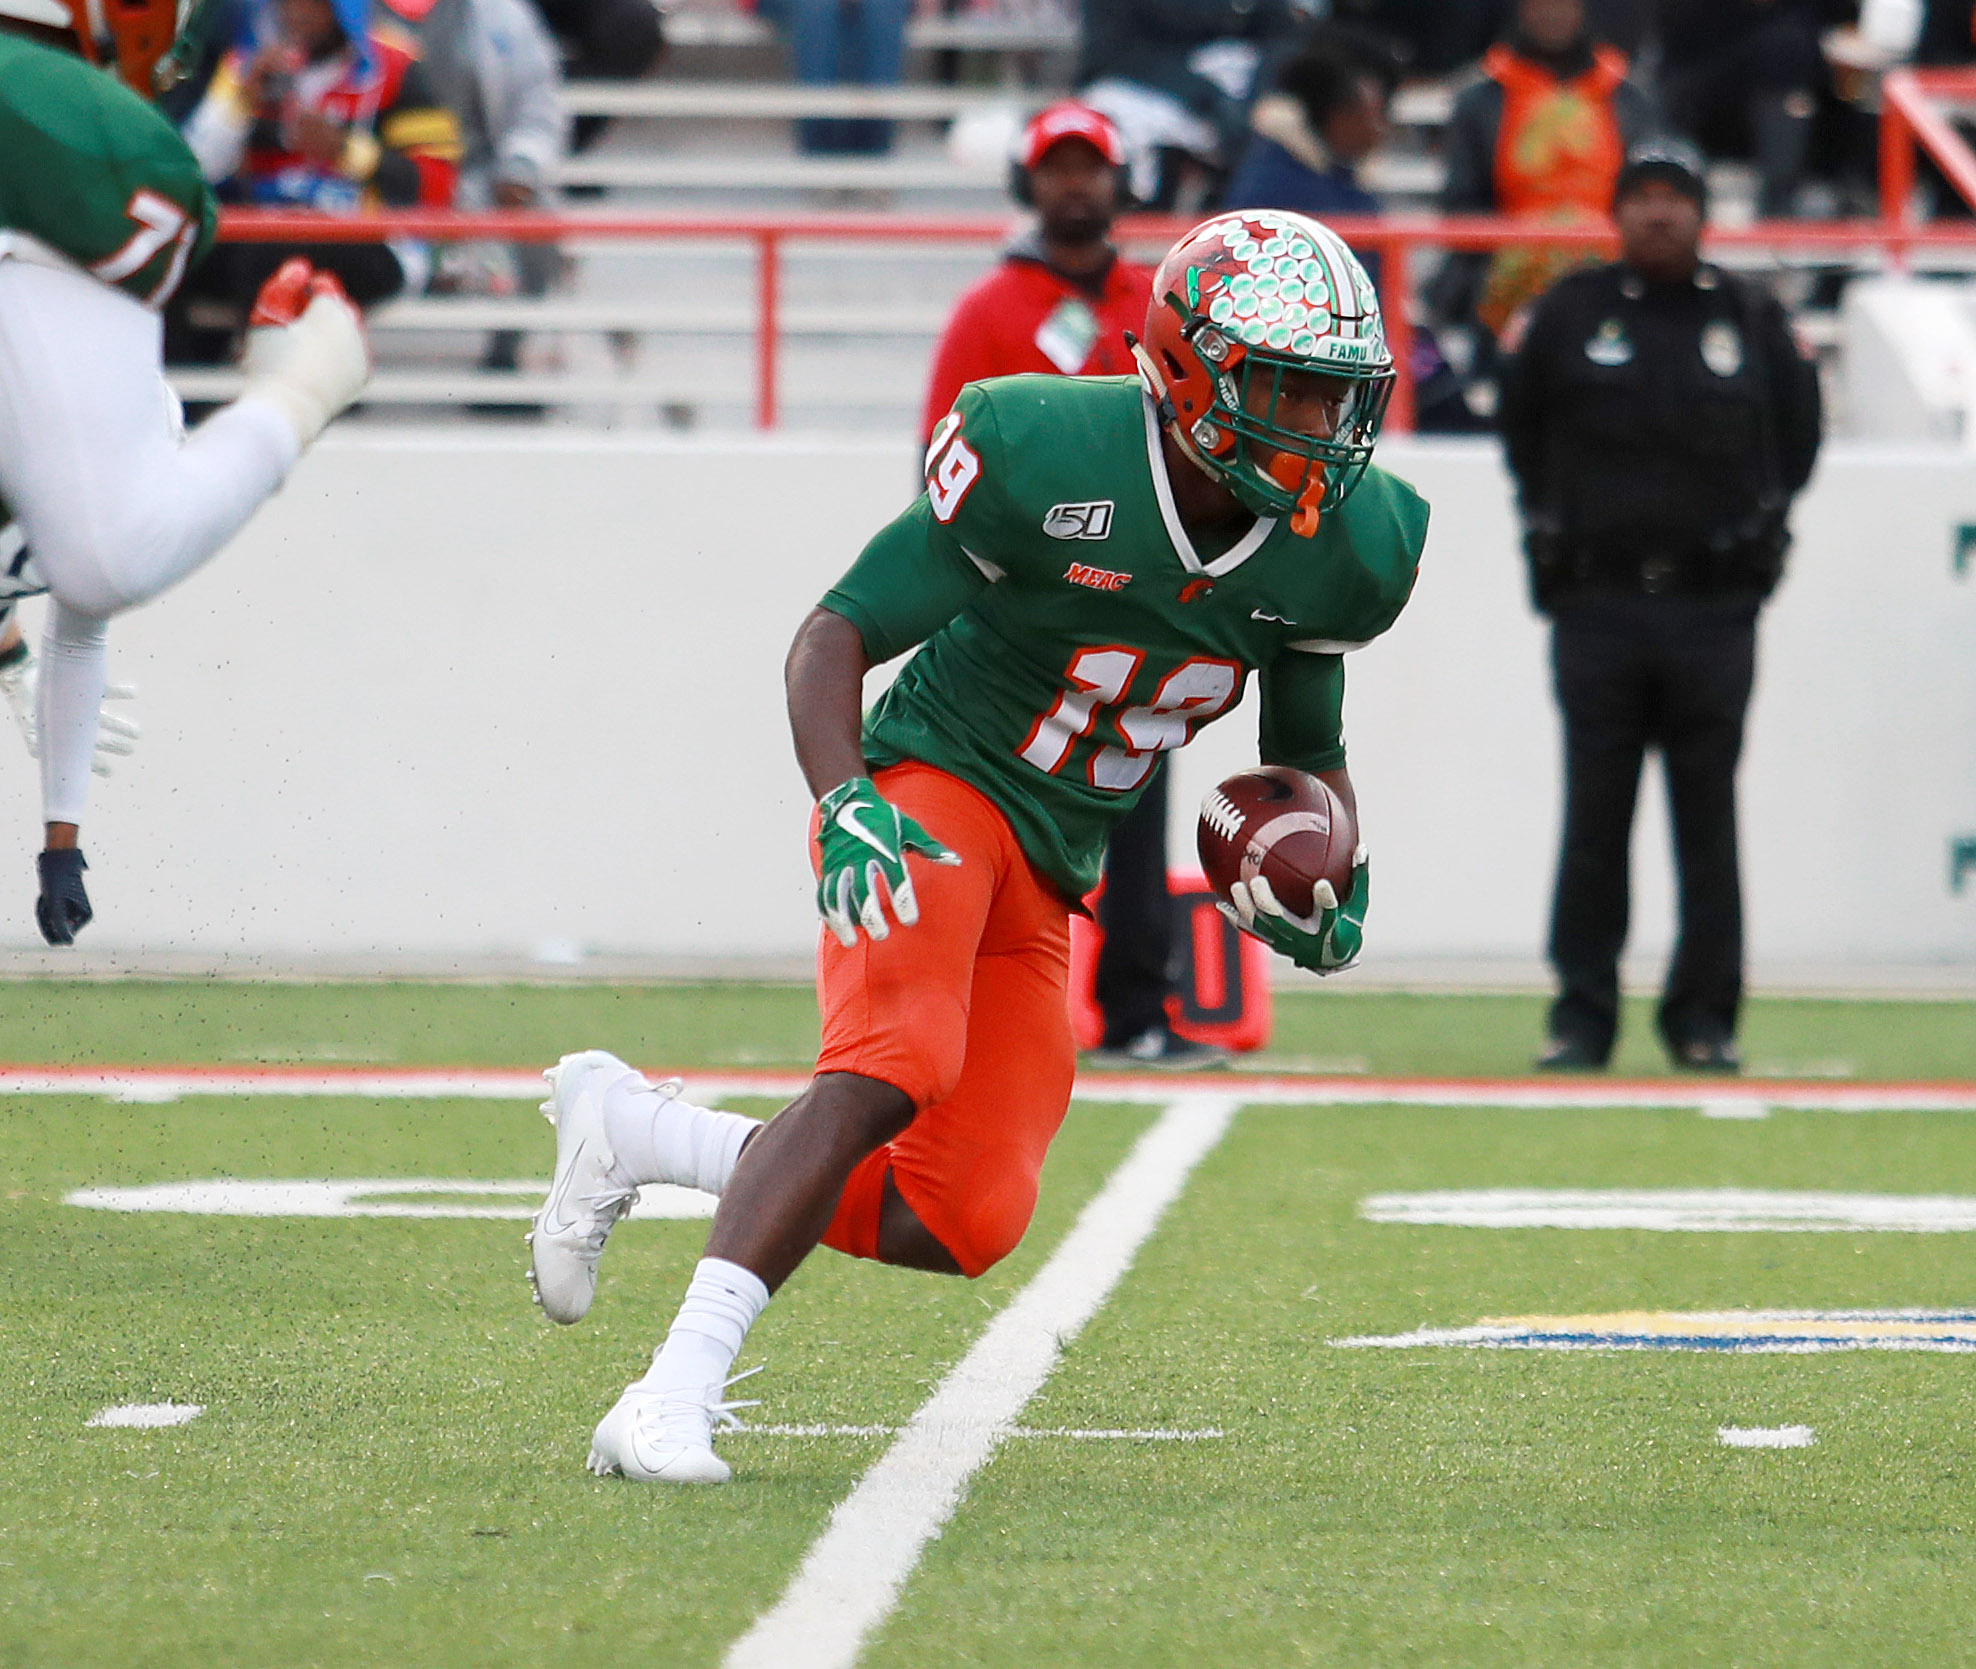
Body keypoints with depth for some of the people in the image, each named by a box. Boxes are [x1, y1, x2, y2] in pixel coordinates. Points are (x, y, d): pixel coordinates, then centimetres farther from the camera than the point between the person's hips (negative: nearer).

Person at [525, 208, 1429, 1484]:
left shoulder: (1338, 550, -1)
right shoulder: (1048, 459, -19)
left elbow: (1308, 744, 17)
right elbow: (839, 634, -14)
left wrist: (1333, 875, -3)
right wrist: (848, 804, -30)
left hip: (1044, 882, 7)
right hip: (936, 789, -7)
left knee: (963, 1224, -3)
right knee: (897, 1067, -32)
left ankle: (631, 1134, 14)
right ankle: (677, 1395, -34)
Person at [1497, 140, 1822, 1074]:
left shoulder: (1751, 320, 8)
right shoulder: (1570, 314, 7)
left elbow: (1797, 434, 18)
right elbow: (1522, 428, 17)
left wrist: (1757, 524, 10)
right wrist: (1552, 524, 10)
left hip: (1713, 609, 0)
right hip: (1596, 602, 0)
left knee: (1707, 815, 1)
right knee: (1594, 814, -1)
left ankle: (1705, 1015, 7)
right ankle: (1582, 1012, 4)